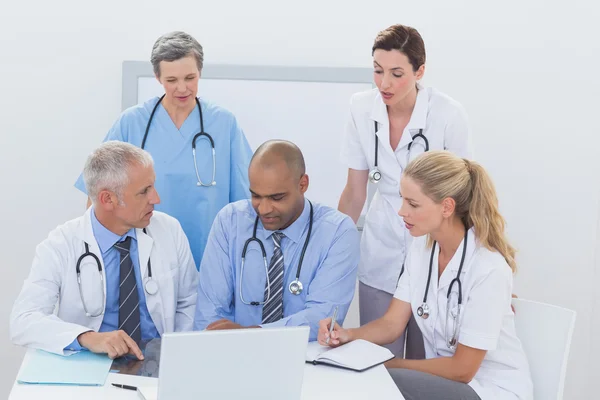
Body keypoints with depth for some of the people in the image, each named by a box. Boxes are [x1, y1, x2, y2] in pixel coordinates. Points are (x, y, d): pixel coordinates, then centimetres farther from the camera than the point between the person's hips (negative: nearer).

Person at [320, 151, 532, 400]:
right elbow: (392, 324, 0)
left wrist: (388, 364, -12)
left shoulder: (488, 269, -24)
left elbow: (461, 369, -20)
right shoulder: (421, 248, -1)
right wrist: (348, 335, -20)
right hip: (445, 377, 6)